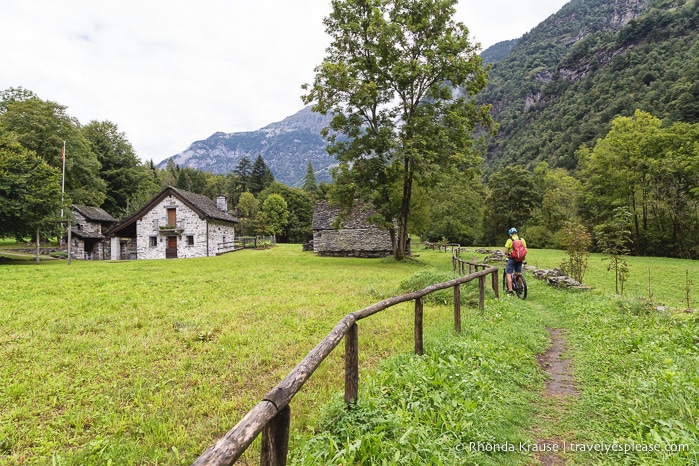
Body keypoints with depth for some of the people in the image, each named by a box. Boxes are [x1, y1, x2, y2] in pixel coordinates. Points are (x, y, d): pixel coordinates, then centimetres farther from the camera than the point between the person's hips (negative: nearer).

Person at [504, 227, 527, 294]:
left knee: (508, 274, 1)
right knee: (519, 273, 21)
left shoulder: (509, 240, -9)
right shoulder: (522, 240, 3)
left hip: (512, 259, -5)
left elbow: (506, 251, -12)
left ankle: (510, 290, -5)